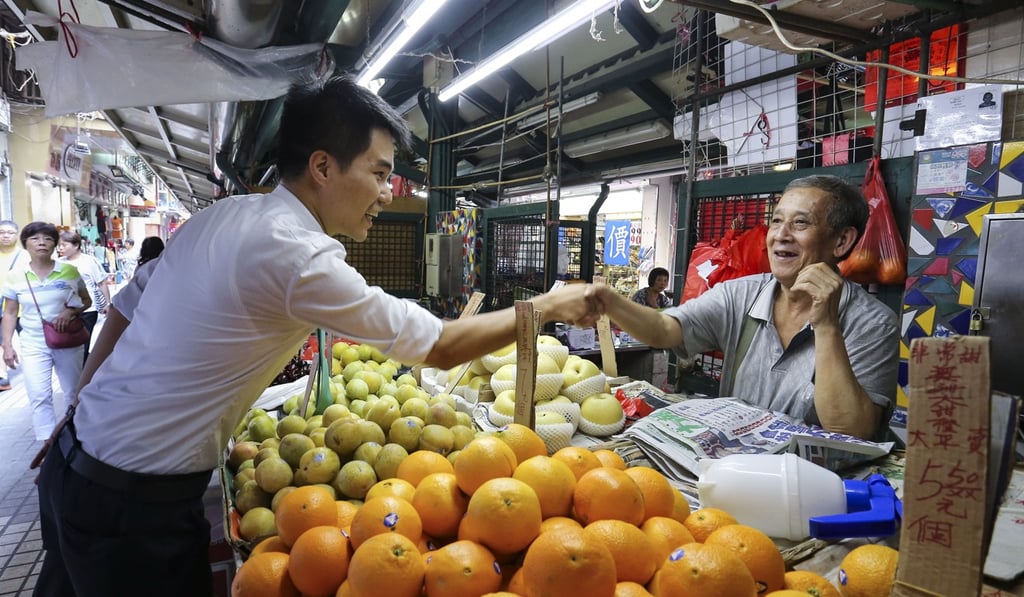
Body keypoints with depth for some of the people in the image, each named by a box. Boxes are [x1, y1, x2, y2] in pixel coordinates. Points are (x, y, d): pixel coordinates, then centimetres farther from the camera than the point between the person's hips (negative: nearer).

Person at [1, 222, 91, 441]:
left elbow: (87, 301, 5)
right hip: (33, 345, 0)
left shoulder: (70, 271, -5)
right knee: (39, 397, -7)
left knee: (74, 393, 13)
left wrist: (71, 311, -16)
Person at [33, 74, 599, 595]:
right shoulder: (299, 258, -25)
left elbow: (125, 307, 11)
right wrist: (551, 305, -8)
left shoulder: (222, 212, 1)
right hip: (136, 502, -8)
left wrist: (78, 414, 23)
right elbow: (441, 347, -21)